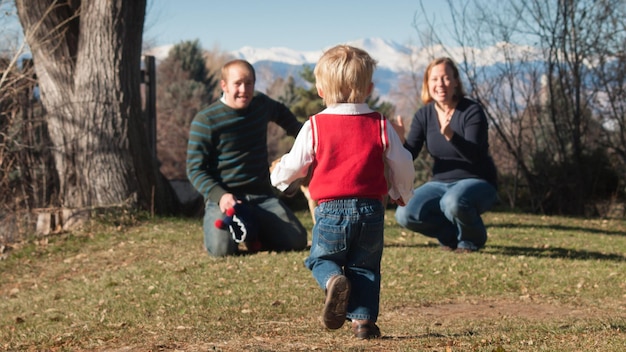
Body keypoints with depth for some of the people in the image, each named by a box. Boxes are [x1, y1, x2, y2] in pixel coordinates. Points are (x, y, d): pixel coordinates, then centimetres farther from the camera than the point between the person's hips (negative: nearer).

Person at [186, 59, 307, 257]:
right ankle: (213, 225, 8)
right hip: (224, 197, -4)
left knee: (297, 241, -12)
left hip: (262, 195, 5)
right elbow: (195, 169, -8)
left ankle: (253, 229, 17)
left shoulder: (261, 104, 8)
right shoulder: (205, 122, -9)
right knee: (222, 249, -29)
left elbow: (280, 112, 35)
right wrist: (220, 196, -22)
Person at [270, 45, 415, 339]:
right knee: (365, 267, 16)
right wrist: (401, 193, 30)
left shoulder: (314, 126, -4)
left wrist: (278, 177, 25)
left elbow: (293, 166, 1)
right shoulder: (380, 126, 2)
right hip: (370, 210, 2)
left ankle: (334, 281, -16)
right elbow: (403, 164, 10)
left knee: (321, 259, 16)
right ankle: (363, 319, 4)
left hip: (330, 210, -2)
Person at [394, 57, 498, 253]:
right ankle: (452, 234, 8)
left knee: (454, 201, -38)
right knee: (405, 214, -19)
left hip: (476, 183, -5)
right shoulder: (424, 115, 0)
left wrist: (451, 136, -42)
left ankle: (473, 239, -4)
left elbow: (475, 155, -25)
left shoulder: (471, 111, -14)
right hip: (441, 183, 5)